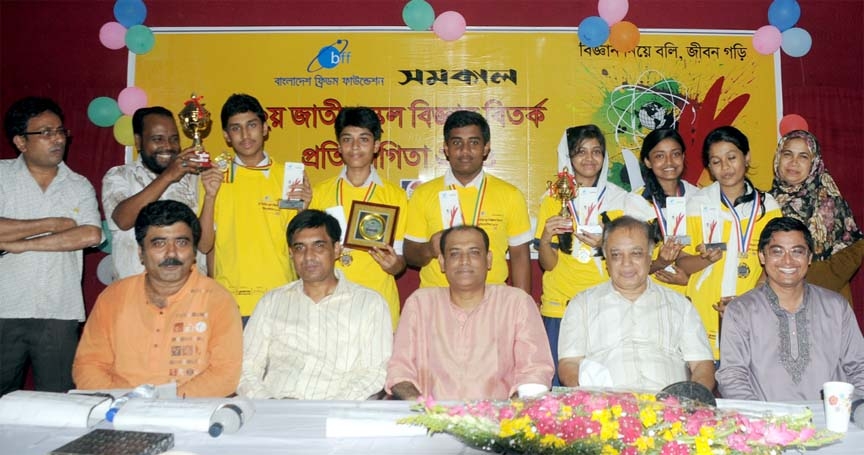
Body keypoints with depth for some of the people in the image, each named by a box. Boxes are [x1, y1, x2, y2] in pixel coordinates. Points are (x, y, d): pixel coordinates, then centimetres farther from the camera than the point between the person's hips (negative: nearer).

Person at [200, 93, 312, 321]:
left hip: (279, 301, 0)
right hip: (229, 302, 0)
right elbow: (205, 245, 1)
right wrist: (210, 197, -11)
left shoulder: (288, 177, 4)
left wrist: (303, 209, -13)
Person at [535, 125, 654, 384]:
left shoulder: (620, 199, 5)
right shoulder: (554, 199, 4)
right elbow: (548, 264, 2)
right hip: (560, 307, 0)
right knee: (560, 382, -1)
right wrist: (545, 238, -18)